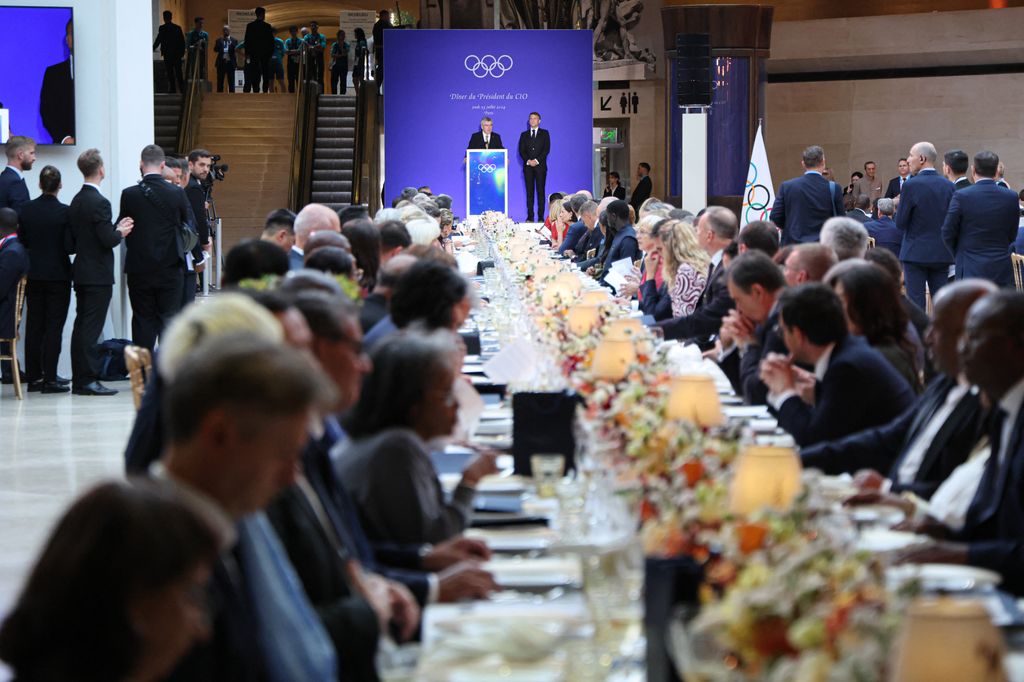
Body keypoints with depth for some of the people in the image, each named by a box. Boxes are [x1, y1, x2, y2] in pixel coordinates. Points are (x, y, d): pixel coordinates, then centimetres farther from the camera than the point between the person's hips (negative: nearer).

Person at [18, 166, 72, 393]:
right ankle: (50, 379, -3)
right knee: (54, 326, 0)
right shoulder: (64, 212, -15)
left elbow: (22, 240, 4)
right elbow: (70, 246, -15)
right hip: (58, 275, -4)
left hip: (33, 274, 4)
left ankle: (34, 376, 15)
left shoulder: (27, 210, -3)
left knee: (34, 325, 12)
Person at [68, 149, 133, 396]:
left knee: (82, 326, 11)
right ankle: (88, 379, -6)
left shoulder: (76, 201, 10)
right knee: (91, 327, -7)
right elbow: (108, 240, -21)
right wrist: (120, 232, 0)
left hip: (81, 271, 9)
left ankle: (79, 379, 14)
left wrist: (116, 228, 13)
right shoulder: (99, 202, -17)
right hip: (98, 274, -9)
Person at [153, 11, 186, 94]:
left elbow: (158, 40, -7)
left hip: (167, 53, -4)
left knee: (169, 72, 1)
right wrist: (182, 52, 12)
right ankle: (182, 88, 6)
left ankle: (172, 89, -2)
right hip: (177, 53, 4)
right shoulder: (178, 28, 3)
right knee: (178, 71, 8)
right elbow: (182, 41, 4)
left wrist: (153, 48, 9)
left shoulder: (162, 28, -9)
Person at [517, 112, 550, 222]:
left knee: (540, 191, -5)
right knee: (529, 191, -1)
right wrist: (528, 161, -10)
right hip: (528, 166, 2)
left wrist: (536, 160, -12)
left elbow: (546, 149, -1)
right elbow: (521, 150, 7)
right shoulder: (524, 134, 15)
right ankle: (530, 216, -2)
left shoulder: (544, 133, 9)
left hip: (540, 166, -2)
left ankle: (541, 216, -5)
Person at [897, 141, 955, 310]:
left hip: (916, 252, -5)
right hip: (942, 253, 5)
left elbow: (900, 223, -8)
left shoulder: (911, 185, -12)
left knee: (916, 302, -1)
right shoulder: (949, 186, 3)